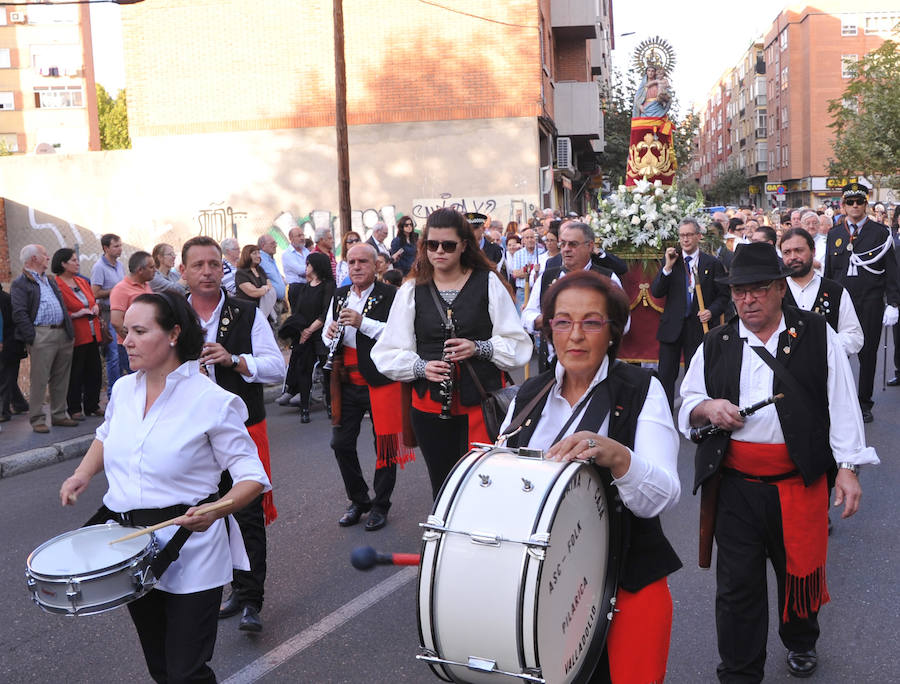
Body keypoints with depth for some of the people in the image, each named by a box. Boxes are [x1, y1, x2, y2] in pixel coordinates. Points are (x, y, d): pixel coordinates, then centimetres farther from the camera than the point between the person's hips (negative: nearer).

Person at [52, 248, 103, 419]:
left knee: (94, 372, 9)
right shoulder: (56, 285, -9)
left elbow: (93, 300, 26)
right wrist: (76, 314, -18)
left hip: (92, 334, 7)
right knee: (75, 374, 0)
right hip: (75, 336, -7)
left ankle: (92, 406, 20)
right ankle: (75, 409, 11)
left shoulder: (82, 282, 14)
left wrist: (96, 308, 5)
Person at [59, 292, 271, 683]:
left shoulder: (212, 401, -16)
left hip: (190, 554, -6)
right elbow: (106, 435, 25)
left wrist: (216, 510, -33)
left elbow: (252, 478, -14)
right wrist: (83, 473, 6)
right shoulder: (123, 389, 3)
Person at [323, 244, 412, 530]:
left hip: (381, 380, -6)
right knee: (341, 443, 10)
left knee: (384, 445, 4)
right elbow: (326, 335, 19)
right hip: (346, 383, 6)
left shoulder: (390, 296, -9)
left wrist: (362, 322, -26)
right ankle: (358, 500, 28)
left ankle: (380, 505, 21)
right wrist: (329, 333, -5)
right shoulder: (339, 296, 12)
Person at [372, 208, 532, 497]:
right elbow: (388, 353, 7)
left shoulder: (488, 283, 4)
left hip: (481, 401, -2)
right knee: (442, 487, 7)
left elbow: (518, 344, 1)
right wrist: (421, 367, -12)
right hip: (430, 405, 2)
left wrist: (478, 348, -16)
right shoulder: (411, 291, 8)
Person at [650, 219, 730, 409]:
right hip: (672, 327, 1)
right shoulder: (670, 261, 7)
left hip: (698, 327, -1)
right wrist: (668, 267, -12)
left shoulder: (712, 264, 3)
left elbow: (723, 296, 5)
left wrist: (711, 311, -13)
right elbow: (656, 292, -2)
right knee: (666, 375, 2)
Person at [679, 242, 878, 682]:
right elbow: (685, 408, 11)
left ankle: (801, 644, 46)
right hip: (735, 485, 1)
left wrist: (847, 469, -6)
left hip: (800, 483, -1)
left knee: (800, 572, 17)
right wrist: (707, 408, -11)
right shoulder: (715, 345, 7)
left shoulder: (817, 336, 1)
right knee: (737, 584, 6)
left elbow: (841, 404, -1)